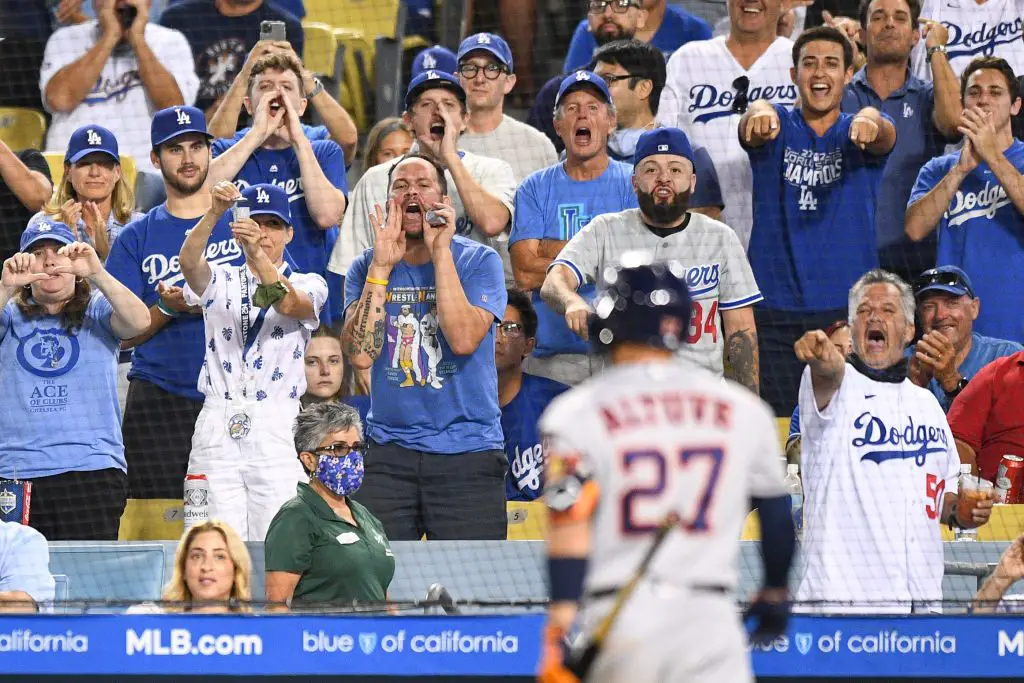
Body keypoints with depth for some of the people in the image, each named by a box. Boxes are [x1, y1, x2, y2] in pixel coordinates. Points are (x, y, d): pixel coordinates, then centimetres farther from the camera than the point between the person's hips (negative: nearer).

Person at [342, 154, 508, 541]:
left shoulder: (478, 261, 0)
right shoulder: (366, 268, 6)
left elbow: (464, 339, -17)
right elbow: (360, 354, -9)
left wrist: (440, 252, -16)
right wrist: (382, 265, -14)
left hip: (467, 454, -2)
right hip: (388, 452, 2)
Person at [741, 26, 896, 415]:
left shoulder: (855, 133, 5)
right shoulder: (779, 127, 5)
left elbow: (883, 132, -19)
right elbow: (755, 120, -19)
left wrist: (869, 122, -46)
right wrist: (760, 114, -46)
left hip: (848, 304, 0)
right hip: (774, 306, 0)